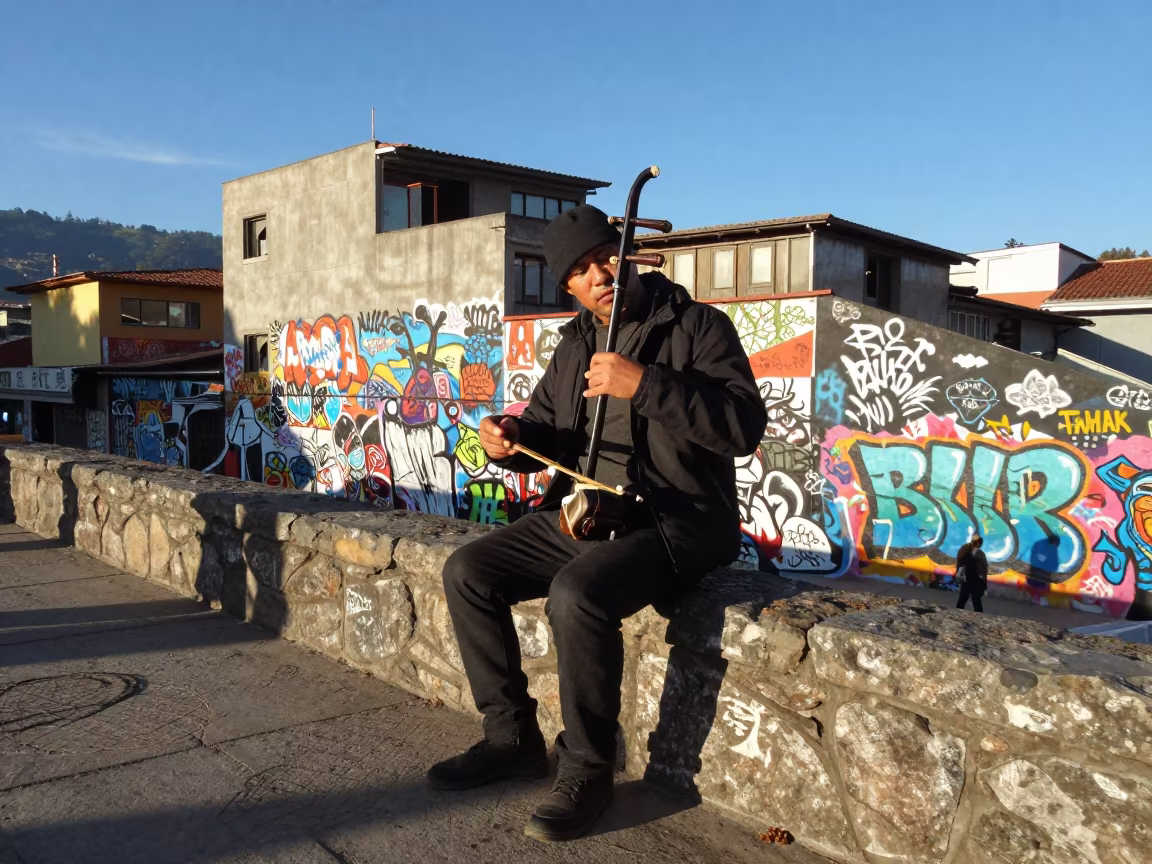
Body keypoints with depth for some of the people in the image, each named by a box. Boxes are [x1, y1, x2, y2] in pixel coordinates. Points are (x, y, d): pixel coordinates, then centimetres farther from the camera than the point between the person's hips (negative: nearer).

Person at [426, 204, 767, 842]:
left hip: (674, 521, -7)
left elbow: (745, 427, -18)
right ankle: (513, 737, 10)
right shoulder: (575, 344, 14)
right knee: (467, 572, -3)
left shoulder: (696, 325, -6)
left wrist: (645, 385, -26)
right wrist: (508, 438, -3)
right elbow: (543, 431, 21)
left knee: (577, 595, -34)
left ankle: (586, 771, -11)